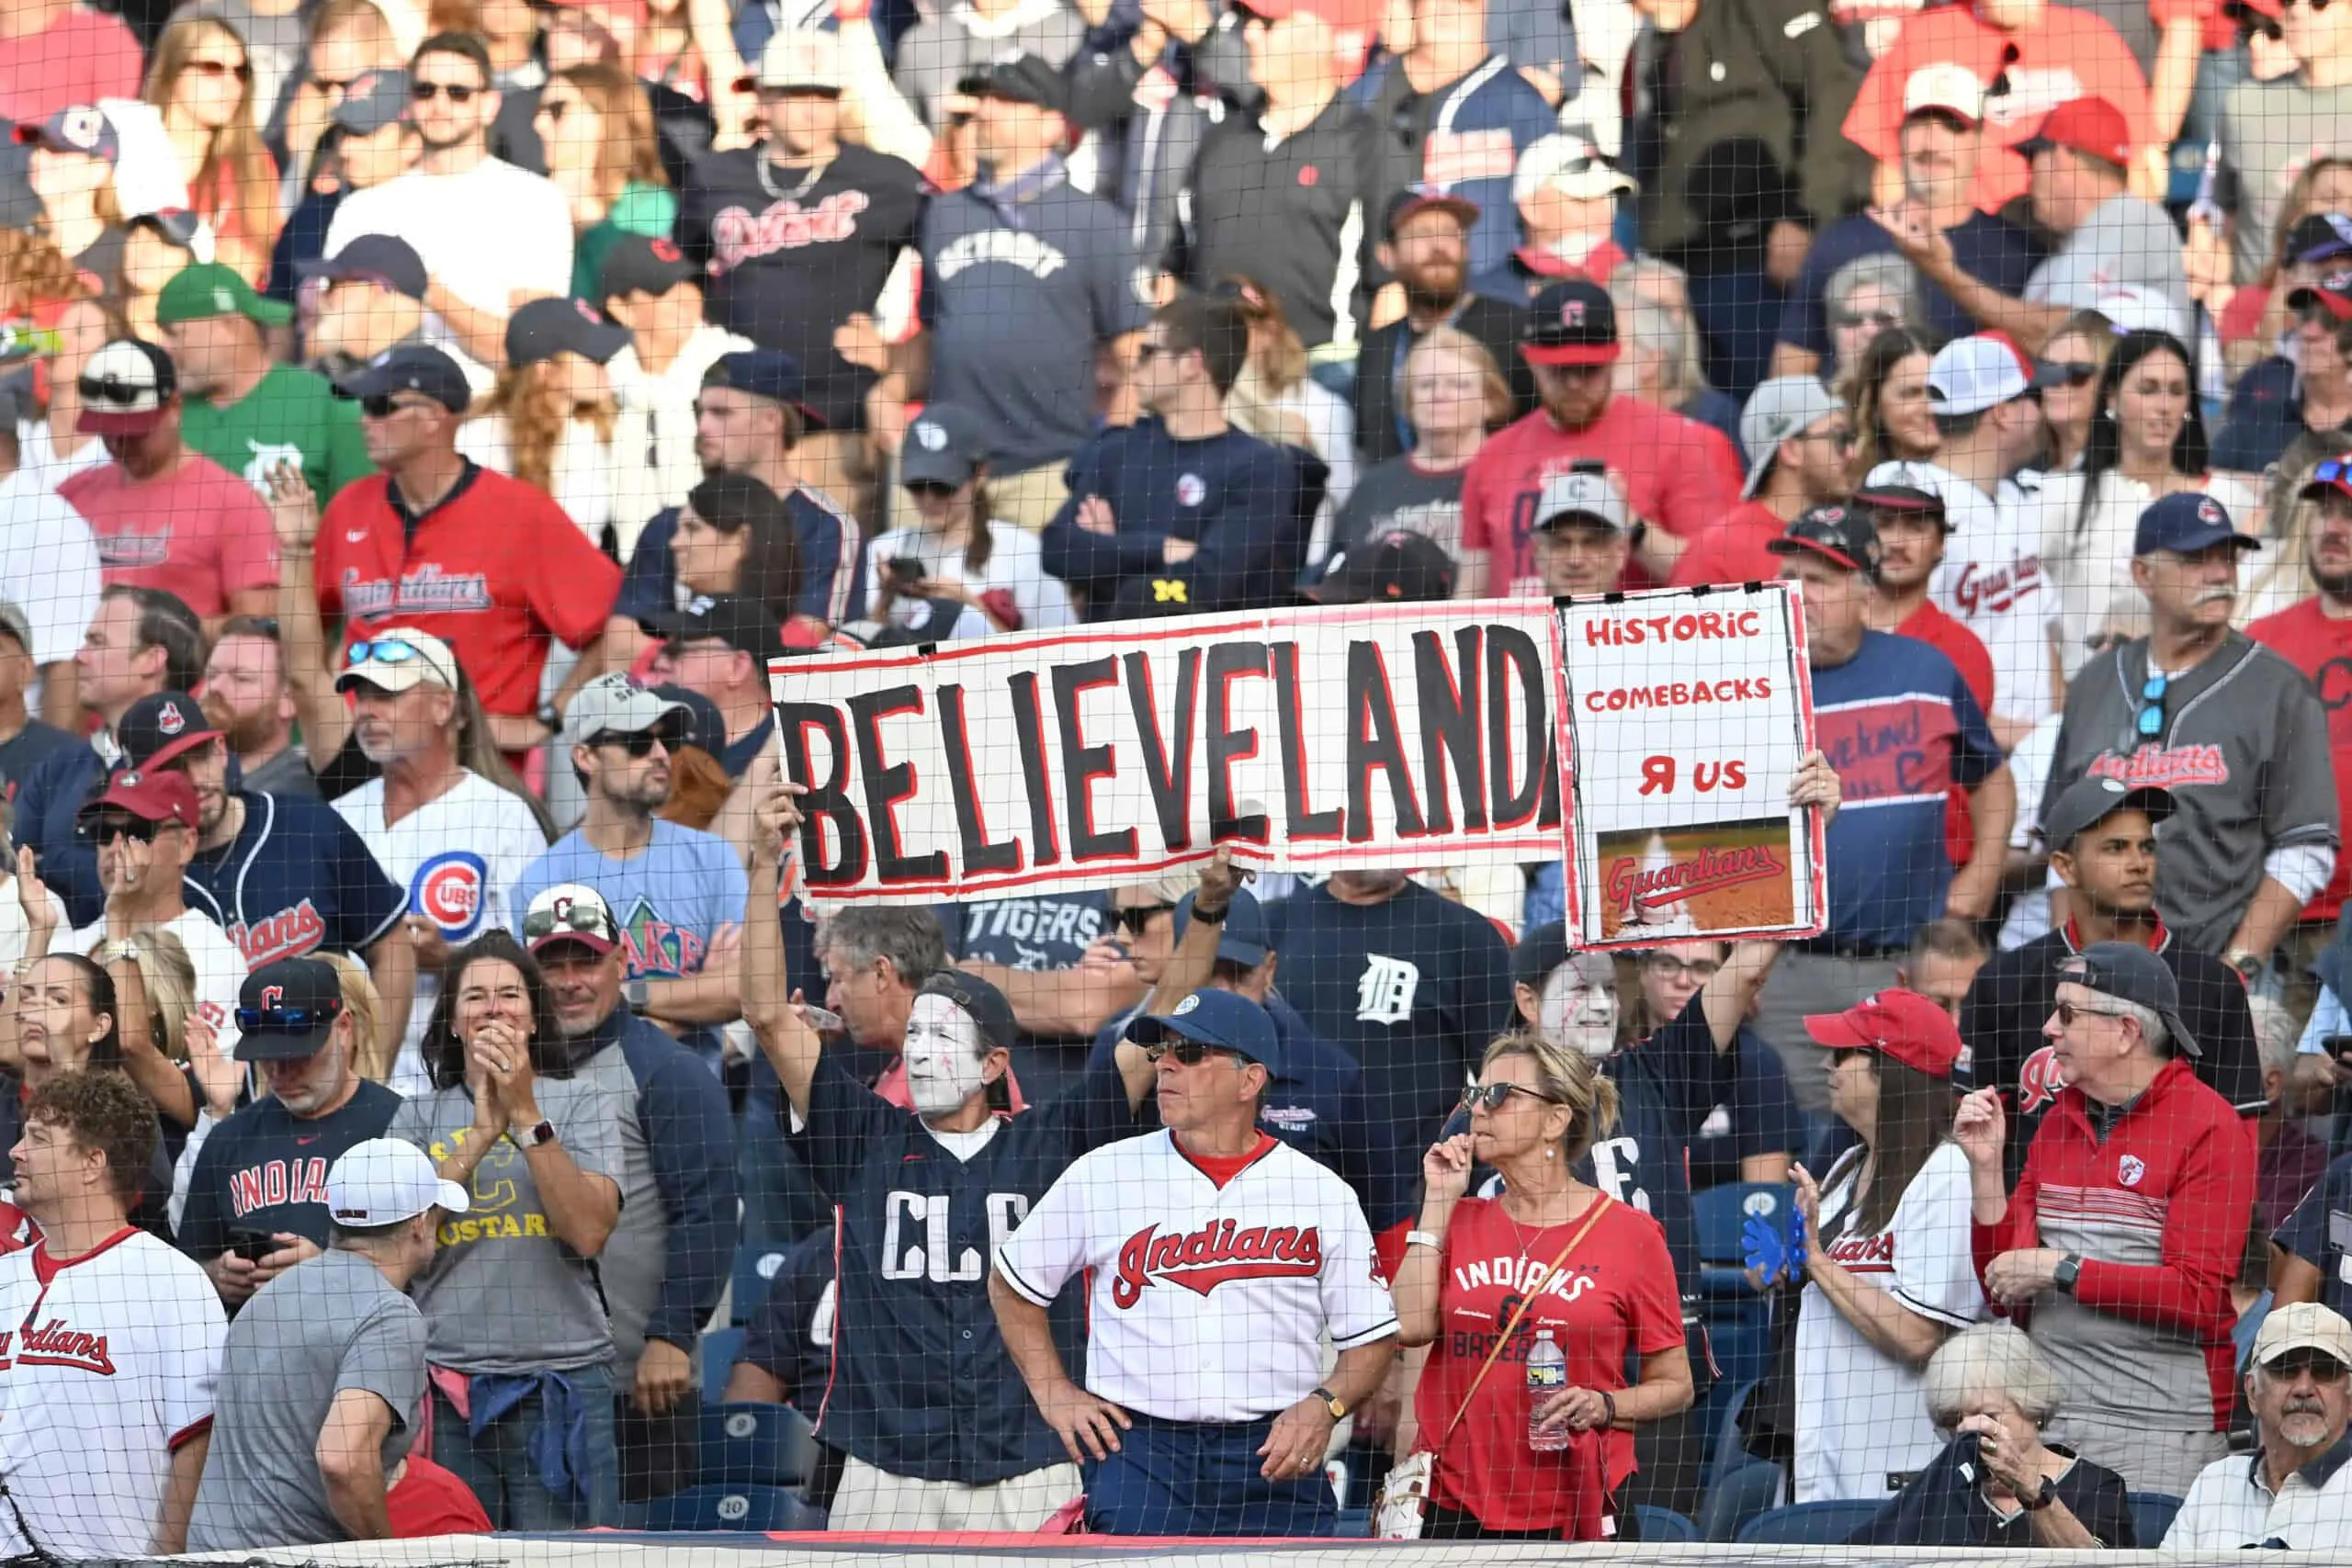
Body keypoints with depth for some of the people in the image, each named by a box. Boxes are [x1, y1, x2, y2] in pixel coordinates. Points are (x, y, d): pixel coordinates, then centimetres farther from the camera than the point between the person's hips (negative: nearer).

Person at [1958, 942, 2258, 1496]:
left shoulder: (2209, 1127, -6)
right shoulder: (2059, 1120, 15)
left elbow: (2197, 1296, -14)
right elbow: (2004, 1294, 14)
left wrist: (2063, 1271, -11)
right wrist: (1986, 1166, 3)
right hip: (2047, 1419, 6)